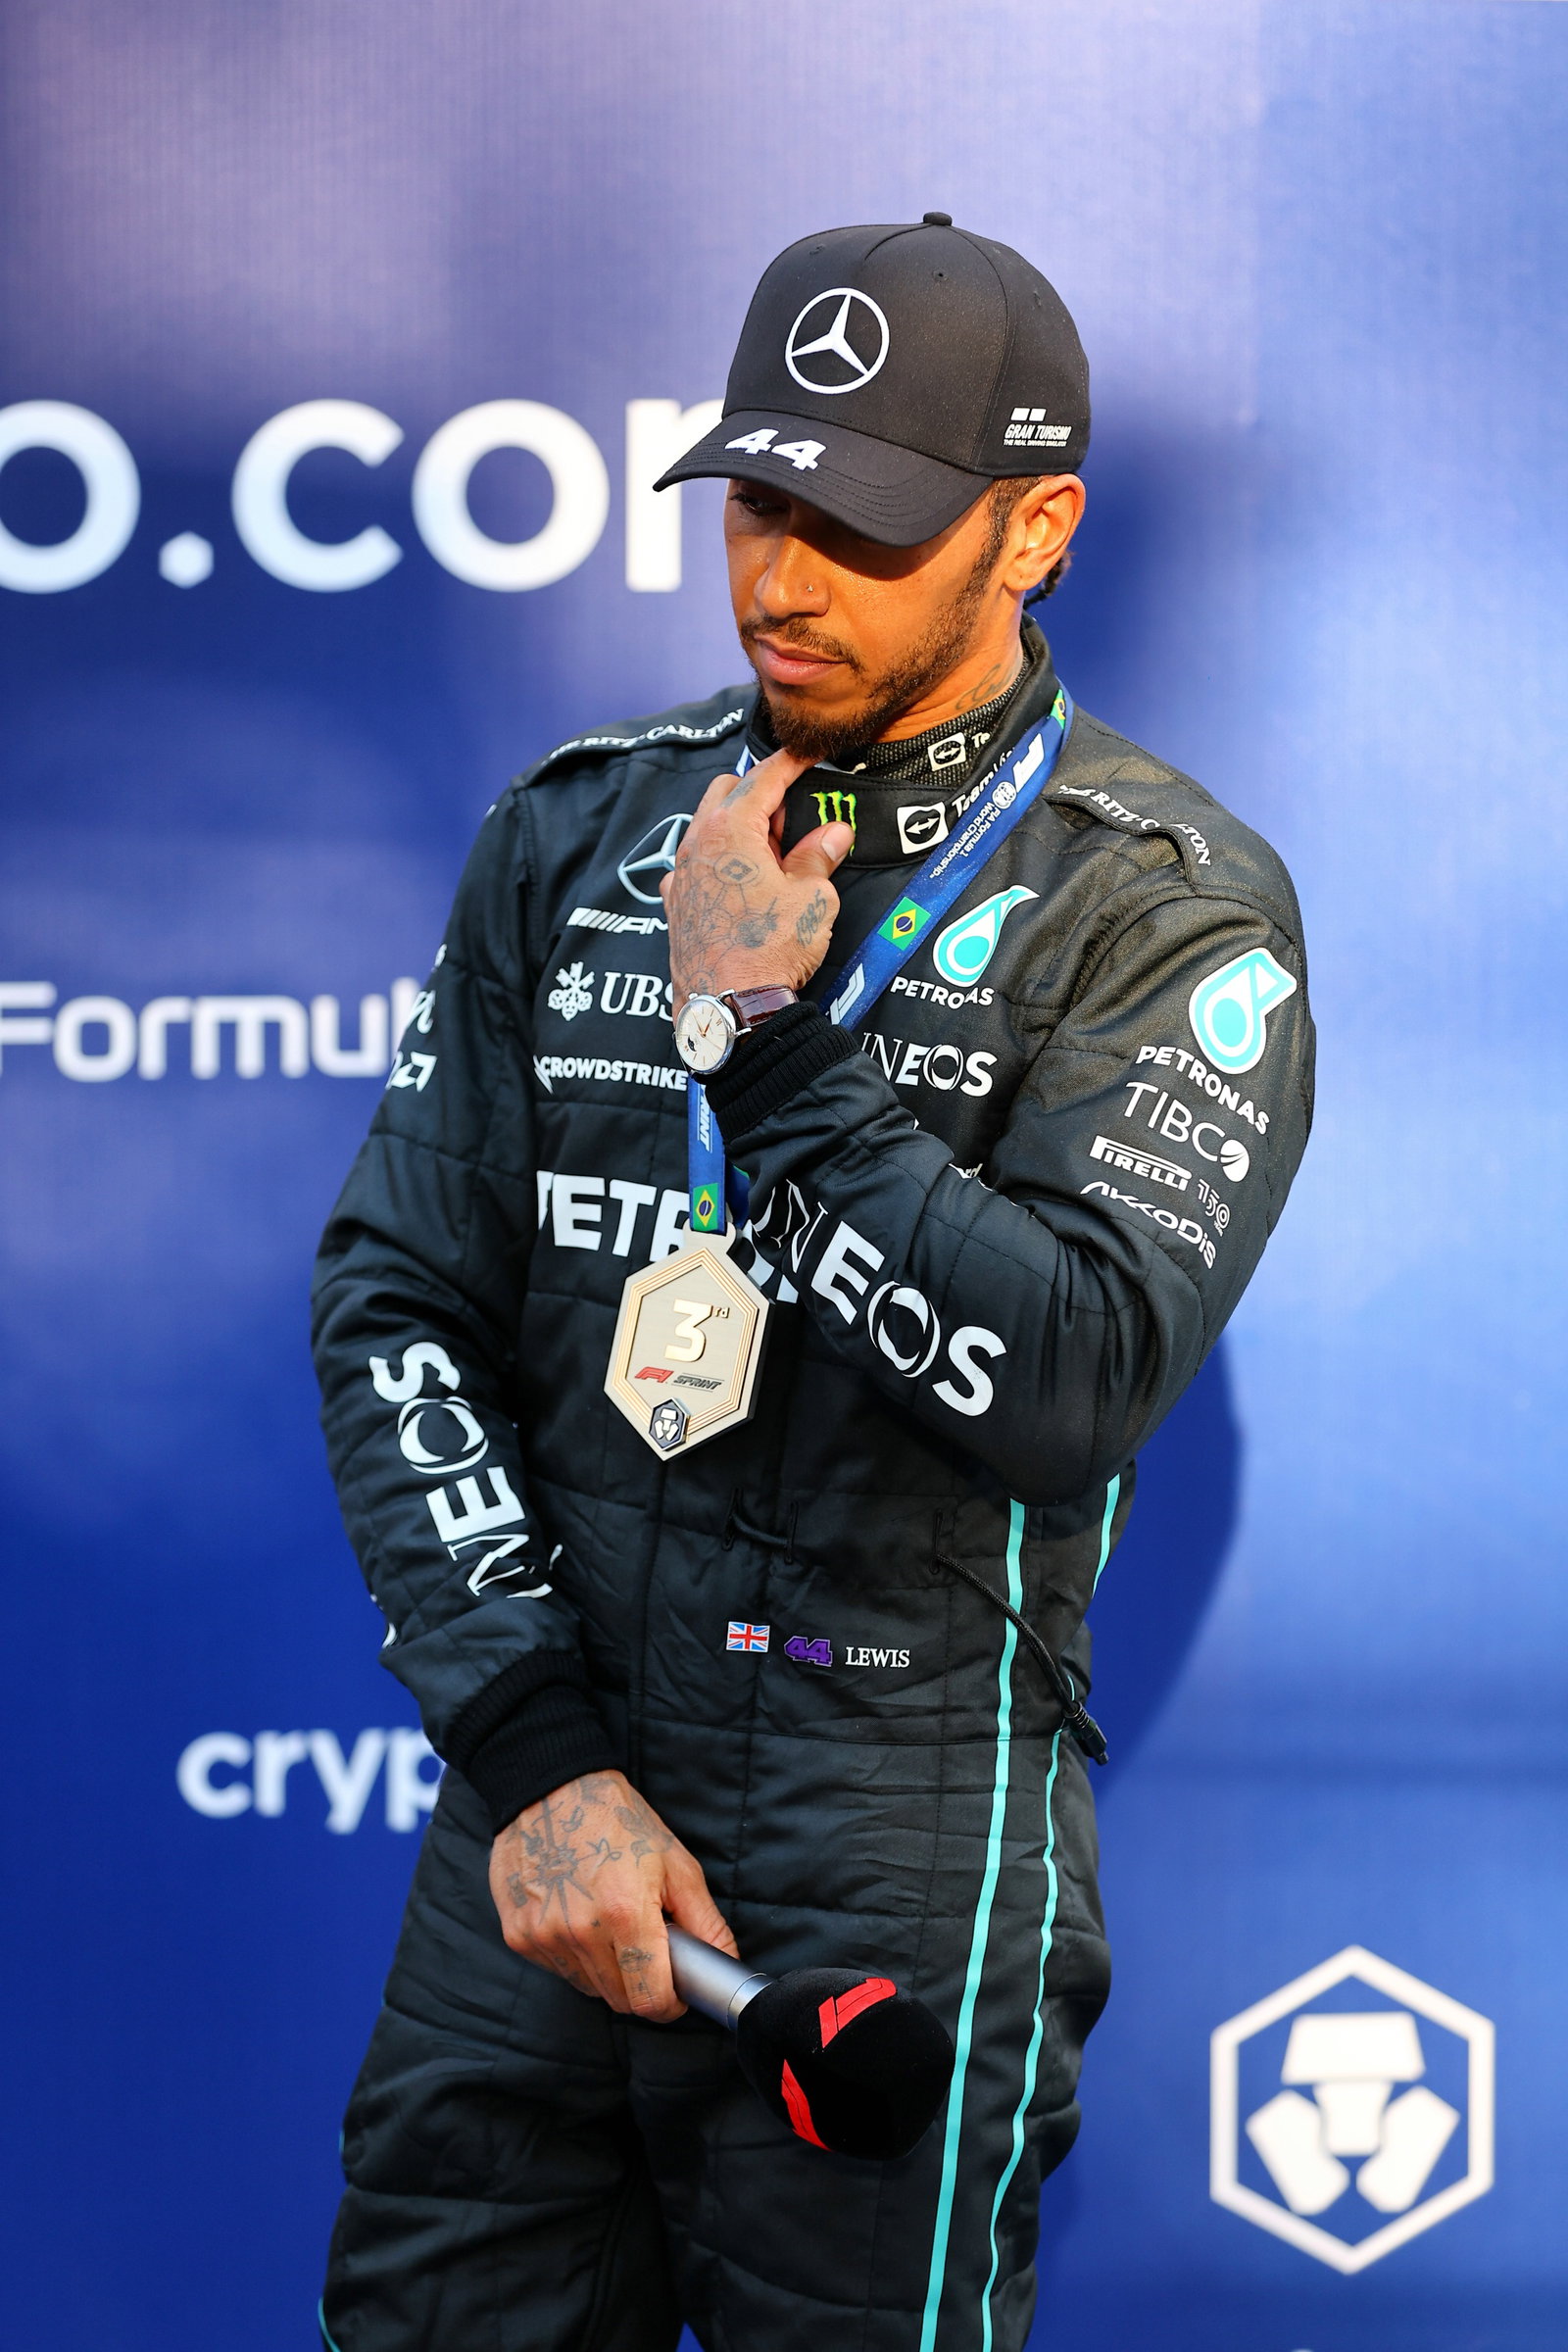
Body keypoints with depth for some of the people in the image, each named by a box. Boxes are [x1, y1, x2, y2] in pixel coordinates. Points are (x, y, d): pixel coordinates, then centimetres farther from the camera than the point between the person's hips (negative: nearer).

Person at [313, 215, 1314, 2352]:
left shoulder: (1163, 905, -4)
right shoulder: (576, 834, 9)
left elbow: (1077, 1378, -18)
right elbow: (394, 1308, 4)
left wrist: (763, 1042, -14)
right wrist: (530, 1752, -6)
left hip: (893, 1851, -4)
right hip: (537, 1804, 4)